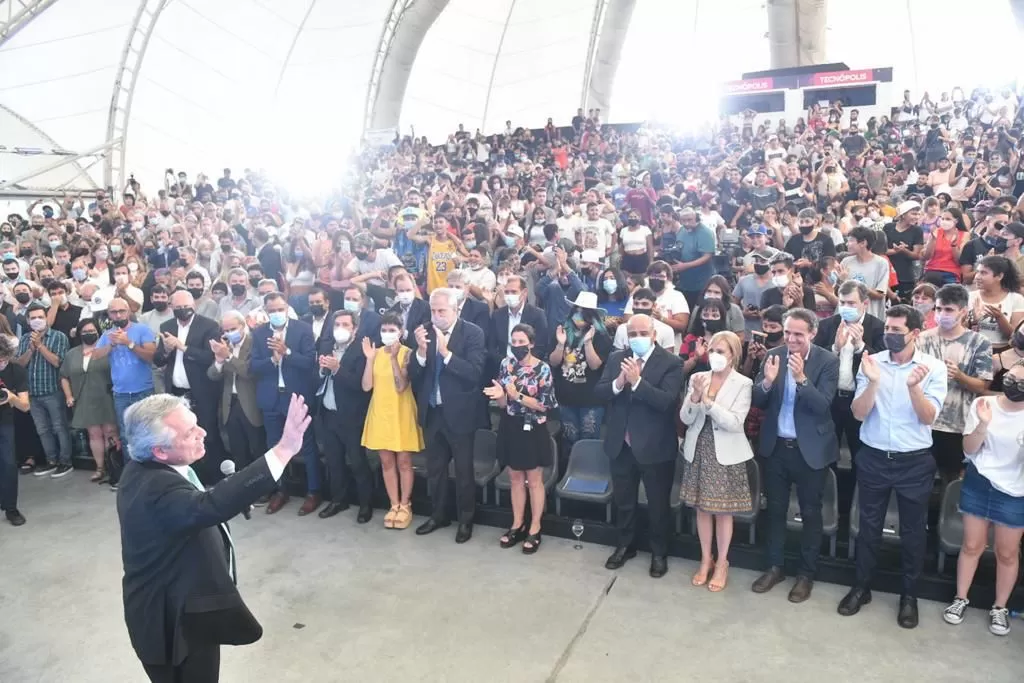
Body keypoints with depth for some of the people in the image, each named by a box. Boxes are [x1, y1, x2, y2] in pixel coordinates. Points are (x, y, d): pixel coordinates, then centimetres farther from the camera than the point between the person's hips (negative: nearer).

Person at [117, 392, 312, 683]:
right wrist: (282, 451, -60)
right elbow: (210, 506, -55)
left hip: (172, 608, 9)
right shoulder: (157, 488, -35)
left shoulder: (141, 469, -4)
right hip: (175, 622, -9)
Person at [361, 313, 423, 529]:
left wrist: (393, 358, -24)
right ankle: (394, 505, 22)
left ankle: (405, 506, 18)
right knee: (387, 462, 10)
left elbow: (401, 387, -20)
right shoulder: (376, 353, 3)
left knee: (403, 461, 5)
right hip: (380, 412, 4)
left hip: (401, 413, -4)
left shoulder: (407, 353, -9)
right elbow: (366, 386, -5)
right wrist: (369, 358, -12)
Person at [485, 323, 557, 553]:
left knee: (534, 480, 7)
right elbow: (502, 404, 2)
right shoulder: (506, 365, 1)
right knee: (515, 478, 15)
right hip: (510, 428, 4)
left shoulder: (542, 369, -11)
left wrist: (517, 396, -23)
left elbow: (544, 405, -13)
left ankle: (534, 529, 18)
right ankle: (517, 525, 28)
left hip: (533, 430, -4)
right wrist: (500, 395, -21)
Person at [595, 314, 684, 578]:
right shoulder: (616, 359, 3)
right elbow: (598, 392, -4)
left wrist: (637, 381, -31)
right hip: (620, 444, 4)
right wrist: (618, 383, -23)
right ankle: (625, 545, 40)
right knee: (623, 500, 20)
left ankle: (659, 553, 32)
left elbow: (667, 401, -23)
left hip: (655, 446, -4)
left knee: (658, 503, 12)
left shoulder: (671, 363, -12)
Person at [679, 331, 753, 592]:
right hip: (699, 451, 3)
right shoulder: (697, 378, 1)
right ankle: (705, 559, 30)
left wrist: (708, 401, -26)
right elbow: (685, 419, -3)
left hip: (725, 455, -3)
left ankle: (722, 563, 26)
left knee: (723, 511, 8)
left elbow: (735, 423, -19)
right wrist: (695, 397, -20)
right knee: (702, 508, 13)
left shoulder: (743, 384, -9)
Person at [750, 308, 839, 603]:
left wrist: (802, 377, -33)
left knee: (810, 513, 11)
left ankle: (806, 573, 27)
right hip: (776, 446, 3)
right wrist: (767, 381, -25)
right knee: (775, 509, 15)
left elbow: (823, 406, -19)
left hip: (810, 449, -3)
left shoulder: (828, 361, -11)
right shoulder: (773, 355, -3)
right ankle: (774, 566, 31)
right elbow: (758, 402, -4)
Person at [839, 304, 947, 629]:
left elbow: (928, 417, -13)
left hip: (915, 462, -1)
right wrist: (873, 382, -26)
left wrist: (913, 385, -30)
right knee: (868, 526, 14)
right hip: (873, 458, 1)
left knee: (912, 530, 12)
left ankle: (909, 594, 29)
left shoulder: (933, 367, -7)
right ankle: (861, 586, 29)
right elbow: (858, 413, -10)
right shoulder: (871, 362, -5)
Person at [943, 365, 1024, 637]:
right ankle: (961, 599, 27)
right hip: (979, 484, 1)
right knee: (972, 545, 12)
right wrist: (983, 424, -23)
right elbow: (969, 450, -6)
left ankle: (1000, 607, 29)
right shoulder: (982, 403, -8)